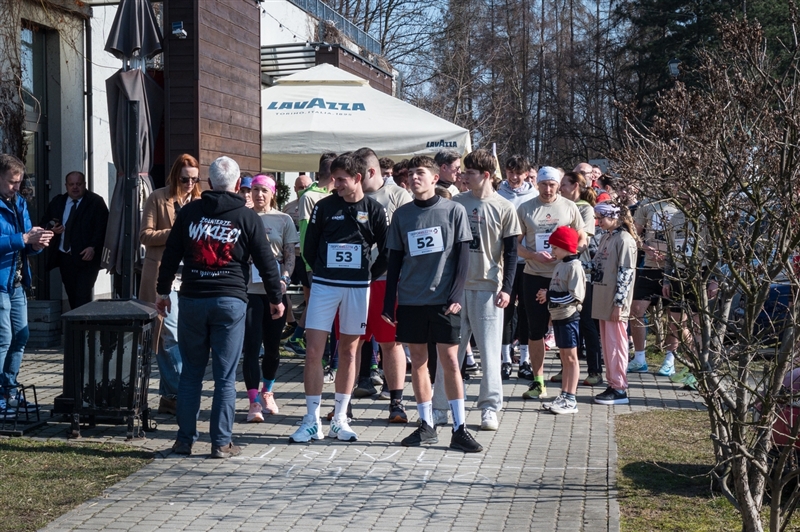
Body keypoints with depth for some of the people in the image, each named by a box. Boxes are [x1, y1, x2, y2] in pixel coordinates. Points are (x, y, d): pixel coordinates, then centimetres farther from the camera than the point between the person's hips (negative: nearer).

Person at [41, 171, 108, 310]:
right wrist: (52, 229, -7)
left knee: (82, 297, -13)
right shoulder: (57, 202, 13)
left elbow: (102, 227, -9)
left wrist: (93, 247, -22)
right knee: (72, 297, 10)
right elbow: (44, 223, 16)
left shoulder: (96, 202, -2)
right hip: (64, 257, 5)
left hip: (86, 256, -5)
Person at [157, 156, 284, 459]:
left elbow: (170, 255, 9)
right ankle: (221, 442, 4)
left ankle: (185, 438, 13)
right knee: (225, 376, 2)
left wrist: (163, 290, 20)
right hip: (230, 301, -2)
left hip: (191, 300, 2)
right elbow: (266, 262, 4)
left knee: (191, 372, 11)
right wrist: (276, 298, 15)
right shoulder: (247, 217, 1)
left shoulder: (189, 212, 6)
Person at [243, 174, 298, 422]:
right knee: (251, 346, -8)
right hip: (249, 289, -1)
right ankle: (254, 402, -7)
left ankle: (267, 392, 31)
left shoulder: (284, 220, 7)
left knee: (272, 346, 10)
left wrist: (284, 279, -10)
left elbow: (290, 255, 5)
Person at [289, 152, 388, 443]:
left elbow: (387, 252, 8)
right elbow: (309, 248, 9)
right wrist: (323, 272, 6)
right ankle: (312, 421, 1)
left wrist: (368, 276, 4)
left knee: (348, 352, 8)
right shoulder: (324, 207, 0)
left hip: (358, 288, 0)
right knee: (313, 352, -6)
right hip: (324, 286, 0)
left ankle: (339, 419, 16)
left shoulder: (374, 210, 0)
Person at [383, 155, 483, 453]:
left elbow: (463, 256, -1)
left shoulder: (454, 211, 0)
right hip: (411, 300, 3)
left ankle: (459, 429, 1)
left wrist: (456, 295, -10)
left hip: (444, 299, -3)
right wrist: (389, 302, 6)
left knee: (449, 360, -3)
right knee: (418, 360, 6)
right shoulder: (402, 215, 7)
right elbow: (394, 260, 10)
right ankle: (426, 426, 15)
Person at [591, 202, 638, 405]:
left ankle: (619, 389, 1)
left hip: (615, 303, -9)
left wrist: (618, 303, -19)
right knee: (606, 345, 11)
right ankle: (612, 384, 19)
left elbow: (626, 273, -16)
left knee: (615, 344, -4)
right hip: (602, 301, 9)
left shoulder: (624, 240, -12)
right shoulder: (606, 238, 14)